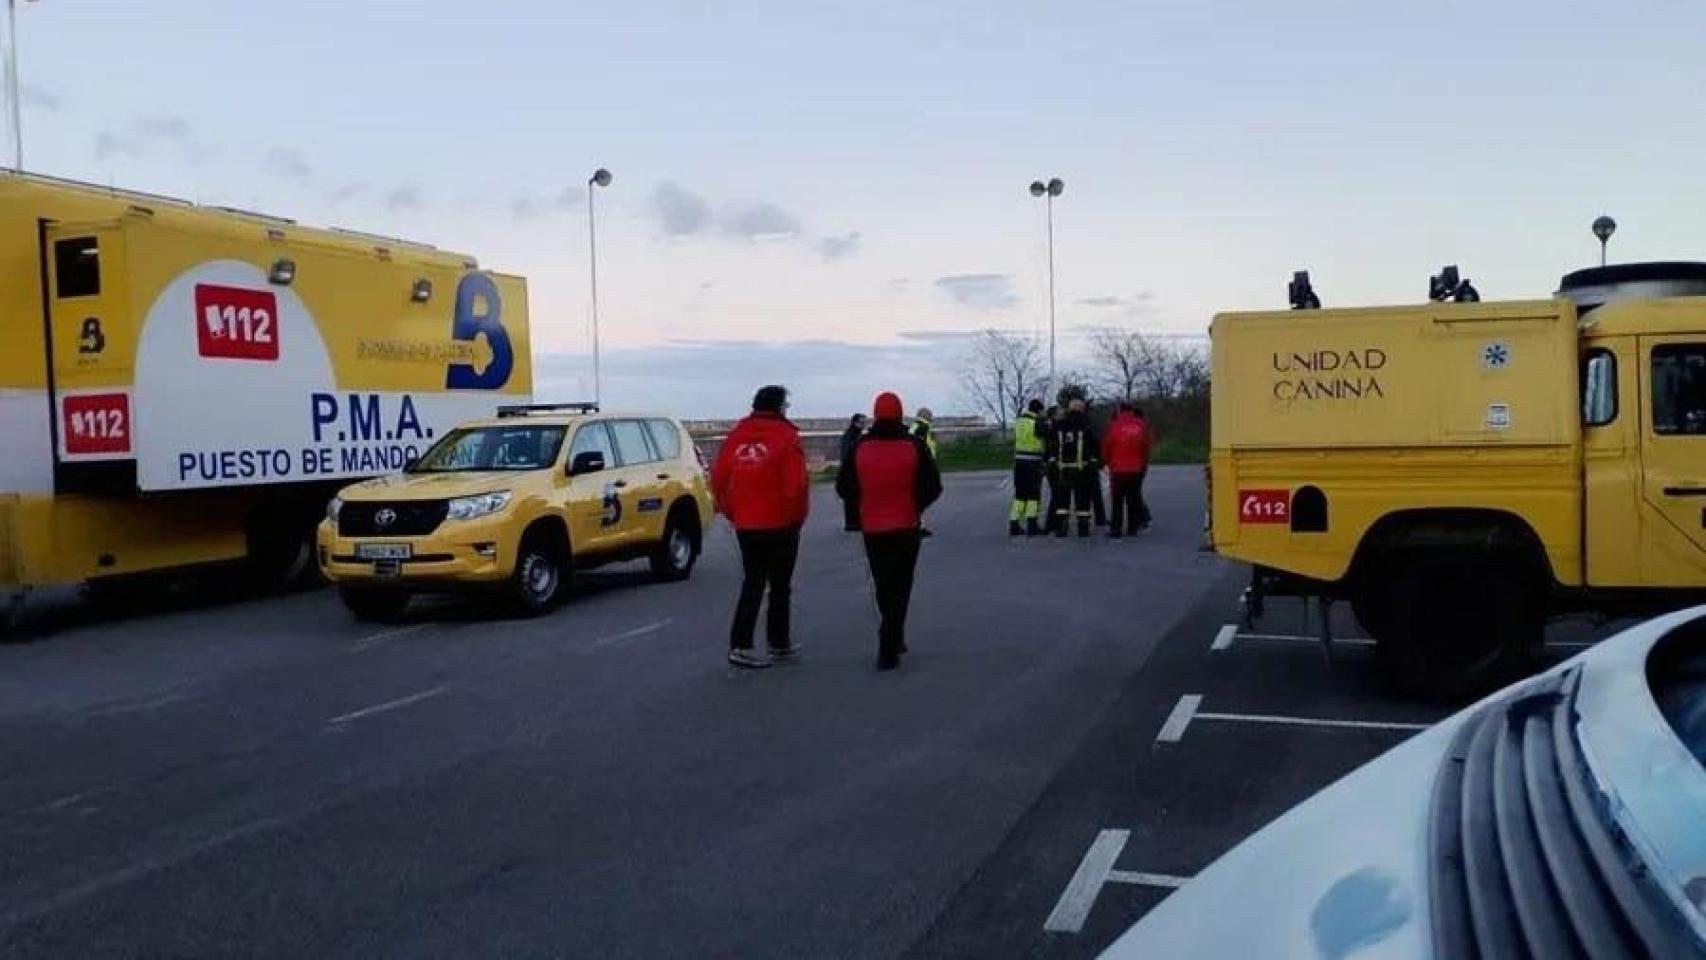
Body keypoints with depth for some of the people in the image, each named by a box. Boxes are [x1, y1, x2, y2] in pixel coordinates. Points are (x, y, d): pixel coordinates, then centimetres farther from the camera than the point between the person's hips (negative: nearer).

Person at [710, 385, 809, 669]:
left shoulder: (736, 435, 6)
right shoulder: (785, 436, -11)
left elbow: (718, 478, 6)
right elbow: (796, 483, -17)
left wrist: (732, 513, 15)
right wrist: (797, 516, -2)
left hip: (745, 525, 5)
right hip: (779, 524, -5)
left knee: (752, 585, 13)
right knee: (780, 586, 9)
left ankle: (739, 645, 5)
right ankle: (779, 644, 16)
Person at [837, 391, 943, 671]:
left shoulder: (860, 448, -4)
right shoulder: (914, 445, -7)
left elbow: (844, 488, 0)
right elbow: (933, 487, -6)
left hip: (872, 529, 2)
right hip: (906, 527, -1)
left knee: (883, 586, 17)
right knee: (900, 587, 5)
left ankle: (894, 639, 27)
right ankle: (888, 650, -1)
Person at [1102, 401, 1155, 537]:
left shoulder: (1114, 425, -9)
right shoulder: (1142, 426, -1)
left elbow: (1106, 446, -5)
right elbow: (1147, 446, 4)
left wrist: (1107, 461, 11)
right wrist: (1144, 463, 17)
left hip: (1118, 468, -2)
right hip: (1136, 468, 2)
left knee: (1118, 501, 3)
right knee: (1133, 499, 11)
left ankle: (1116, 529, 1)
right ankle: (1132, 528, 12)